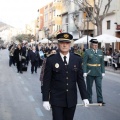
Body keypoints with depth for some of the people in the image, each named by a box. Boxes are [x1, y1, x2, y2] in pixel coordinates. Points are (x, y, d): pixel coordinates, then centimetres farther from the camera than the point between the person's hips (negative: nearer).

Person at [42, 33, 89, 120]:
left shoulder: (77, 59, 2)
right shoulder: (51, 60, -5)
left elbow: (80, 79, 5)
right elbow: (46, 81, -4)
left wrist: (85, 97, 2)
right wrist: (45, 99, -7)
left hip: (71, 100, 3)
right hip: (56, 99, -2)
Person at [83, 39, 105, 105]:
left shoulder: (100, 52, 9)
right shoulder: (87, 52, -2)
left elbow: (102, 63, 10)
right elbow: (84, 63, -6)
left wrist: (103, 72, 5)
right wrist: (84, 72, -12)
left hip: (98, 73, 3)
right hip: (90, 72, -2)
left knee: (99, 86, -1)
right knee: (89, 86, 7)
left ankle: (100, 100, 2)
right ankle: (89, 99, 19)